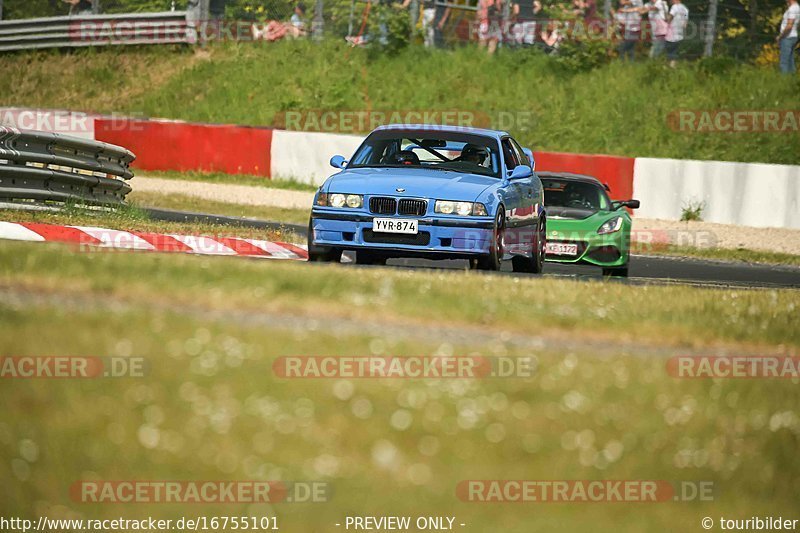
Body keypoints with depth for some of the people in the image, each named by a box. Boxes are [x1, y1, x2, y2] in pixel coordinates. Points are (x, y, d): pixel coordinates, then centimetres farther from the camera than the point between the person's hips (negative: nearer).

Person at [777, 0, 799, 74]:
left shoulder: (792, 9, -20)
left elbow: (789, 26, -26)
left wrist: (780, 37, -15)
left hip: (787, 38, -10)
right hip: (792, 37, 10)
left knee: (784, 62, -7)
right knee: (790, 61, 12)